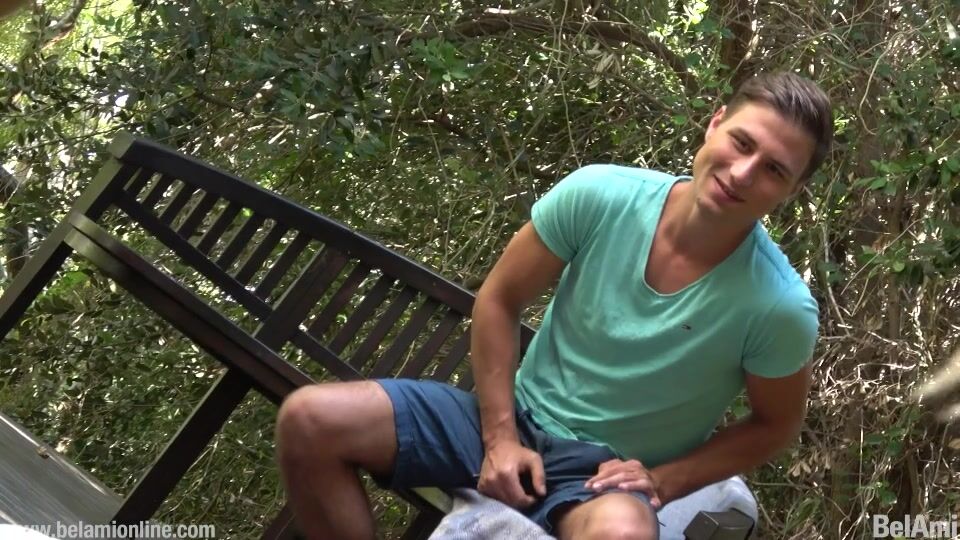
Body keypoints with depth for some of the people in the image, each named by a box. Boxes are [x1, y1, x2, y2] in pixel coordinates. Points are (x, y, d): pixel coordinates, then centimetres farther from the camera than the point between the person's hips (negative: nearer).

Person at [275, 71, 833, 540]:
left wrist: (662, 481, -12)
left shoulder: (780, 306, -19)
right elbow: (499, 302, -3)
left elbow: (776, 424, 0)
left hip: (609, 469, -3)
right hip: (518, 418, 3)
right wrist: (500, 436, -9)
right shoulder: (599, 195, -15)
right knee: (308, 420, -13)